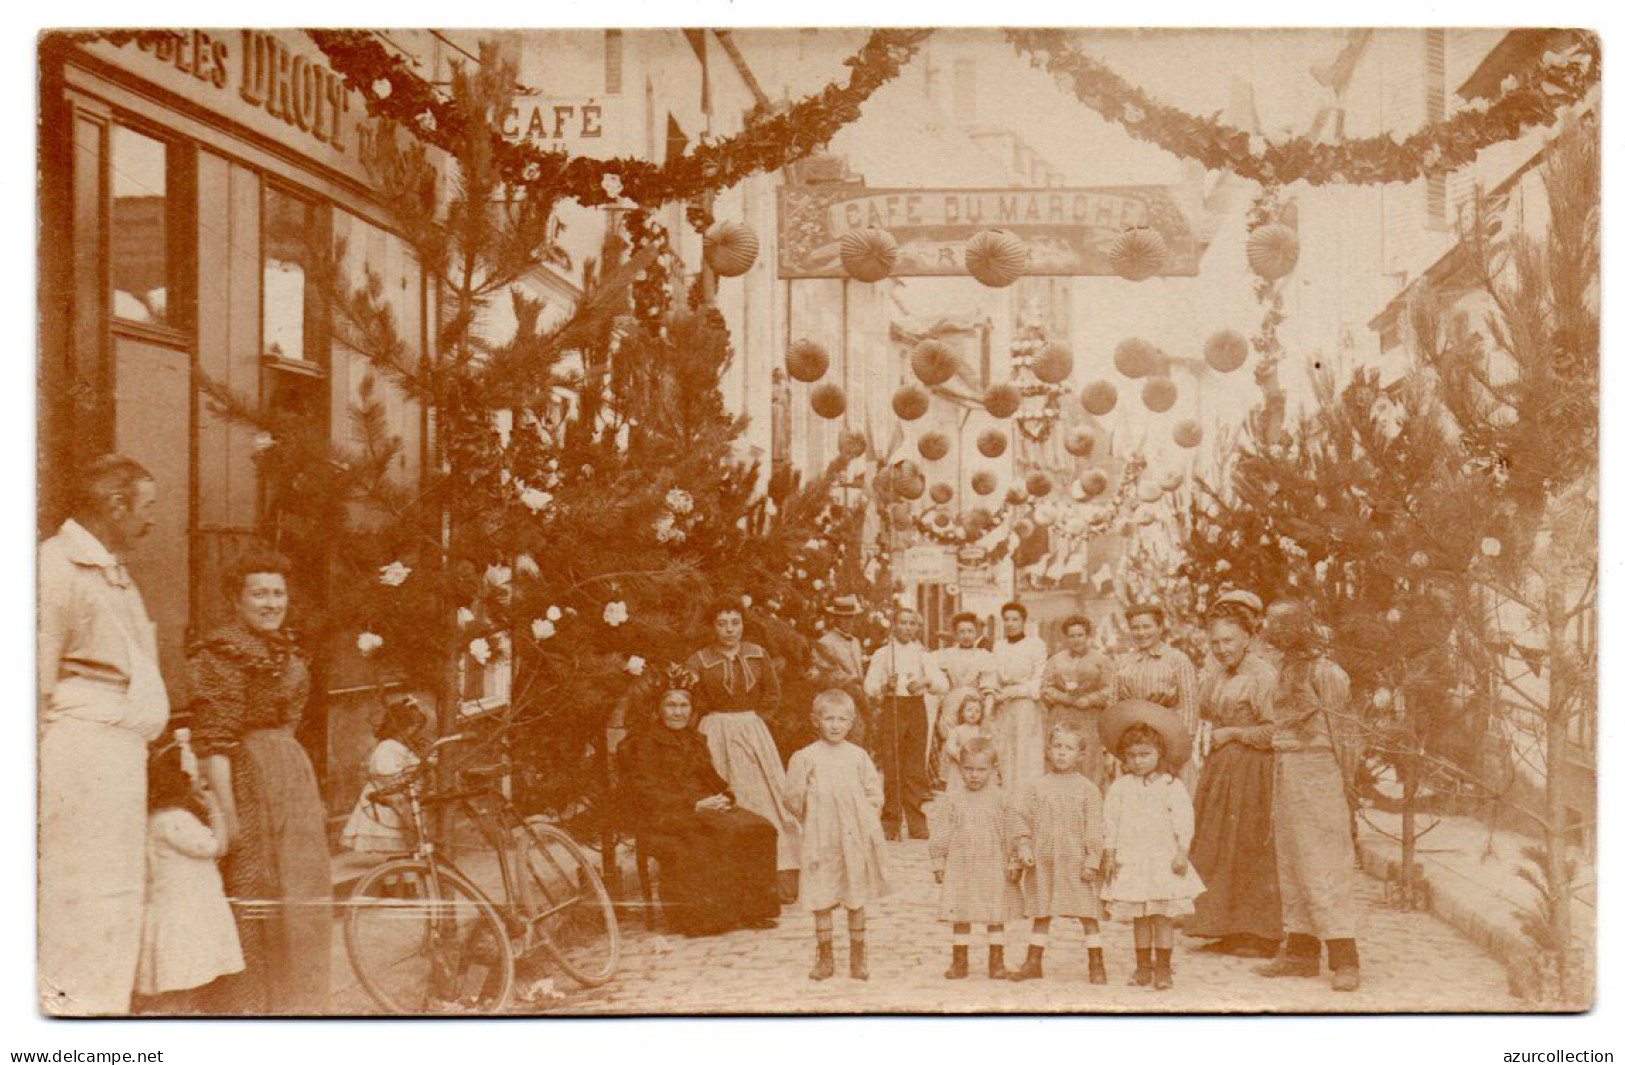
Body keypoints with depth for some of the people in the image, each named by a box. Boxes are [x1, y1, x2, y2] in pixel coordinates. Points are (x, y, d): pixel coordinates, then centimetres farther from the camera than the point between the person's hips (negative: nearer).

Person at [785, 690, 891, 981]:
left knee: (856, 899, 8)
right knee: (821, 899, 3)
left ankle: (858, 956, 19)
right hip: (821, 838, -1)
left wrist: (863, 822, 0)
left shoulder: (858, 755, 5)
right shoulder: (805, 757, -2)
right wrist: (814, 823, 0)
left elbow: (875, 794, 8)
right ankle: (825, 956, 16)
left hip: (856, 837, 1)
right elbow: (797, 800, 1)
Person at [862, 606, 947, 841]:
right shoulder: (882, 654, 6)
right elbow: (868, 687, -4)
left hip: (916, 710, 2)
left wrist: (925, 682, -18)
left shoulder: (922, 655, 13)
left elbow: (943, 684, 2)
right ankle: (891, 825, 2)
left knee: (916, 771, 3)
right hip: (891, 709, -2)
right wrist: (885, 686, -24)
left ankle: (917, 826, 9)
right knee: (892, 770, -5)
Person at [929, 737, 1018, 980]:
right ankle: (960, 961, 18)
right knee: (960, 916, 7)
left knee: (996, 916, 6)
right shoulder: (953, 799, 2)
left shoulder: (1000, 798, -1)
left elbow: (1011, 833, 0)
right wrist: (938, 863, 3)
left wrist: (1012, 864, -3)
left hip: (993, 867, -1)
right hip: (960, 867, 1)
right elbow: (940, 833, 5)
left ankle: (996, 962, 16)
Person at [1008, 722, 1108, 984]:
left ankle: (1097, 964, 8)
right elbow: (1019, 813, 3)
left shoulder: (1087, 789, 0)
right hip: (1043, 861, 2)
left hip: (1076, 861, -2)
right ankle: (1033, 962, 21)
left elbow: (1093, 829, -3)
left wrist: (1091, 861, -8)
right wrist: (1023, 845, -9)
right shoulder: (1037, 787, 6)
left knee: (1088, 912, -1)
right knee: (1041, 912, 12)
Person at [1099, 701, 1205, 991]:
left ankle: (1163, 968, 6)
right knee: (1139, 917, 7)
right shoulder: (1119, 788, 5)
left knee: (1163, 915, -2)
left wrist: (1182, 853, -8)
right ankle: (1143, 967, 16)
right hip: (1131, 860, 2)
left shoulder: (1171, 786, -1)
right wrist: (1110, 854, 1)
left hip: (1164, 859, -2)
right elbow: (1110, 822, 6)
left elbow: (1184, 820, -2)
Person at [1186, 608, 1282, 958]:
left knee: (1252, 852, -2)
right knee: (1216, 849, 8)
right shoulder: (1213, 676, 14)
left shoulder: (1263, 676, -12)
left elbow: (1275, 732, -18)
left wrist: (1233, 733, -13)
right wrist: (1208, 733, 8)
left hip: (1252, 772, -8)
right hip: (1219, 770, 8)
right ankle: (1231, 931, 17)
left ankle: (1260, 935, 7)